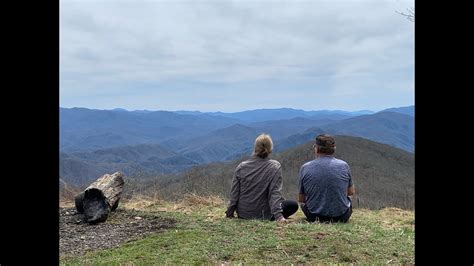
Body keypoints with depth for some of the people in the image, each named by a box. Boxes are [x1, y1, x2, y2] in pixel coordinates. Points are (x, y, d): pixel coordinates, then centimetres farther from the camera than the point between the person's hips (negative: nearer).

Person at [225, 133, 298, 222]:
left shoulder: (241, 167, -6)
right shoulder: (275, 167, -14)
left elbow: (234, 193, -2)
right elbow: (275, 192, -20)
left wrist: (229, 213, 9)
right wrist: (278, 215, -19)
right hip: (262, 215, -5)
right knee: (293, 205, 8)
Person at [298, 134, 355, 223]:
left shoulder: (305, 168, -7)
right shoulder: (344, 165, -6)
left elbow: (301, 199, 2)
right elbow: (351, 192, 8)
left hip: (314, 216, 0)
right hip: (341, 216, 0)